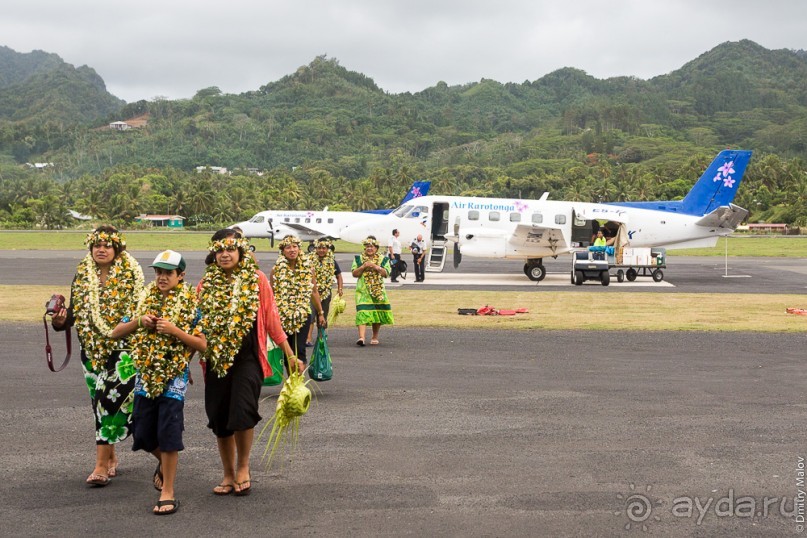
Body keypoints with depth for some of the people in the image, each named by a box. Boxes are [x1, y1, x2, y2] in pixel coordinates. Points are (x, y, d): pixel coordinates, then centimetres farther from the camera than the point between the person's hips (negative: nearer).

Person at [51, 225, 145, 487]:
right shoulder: (82, 276, 8)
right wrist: (60, 321, -12)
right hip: (92, 350, 4)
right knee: (101, 403, 11)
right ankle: (110, 457, 26)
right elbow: (74, 313, 7)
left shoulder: (130, 276, -4)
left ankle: (102, 465, -8)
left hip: (123, 349, -4)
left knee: (109, 400, -11)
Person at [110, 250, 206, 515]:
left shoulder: (189, 304, -3)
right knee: (142, 434, 10)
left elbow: (202, 344, -5)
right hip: (145, 375, 5)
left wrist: (174, 330, -17)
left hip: (174, 377, -5)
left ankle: (167, 492, 5)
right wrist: (139, 321, -7)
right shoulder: (145, 300, 8)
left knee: (168, 435, -5)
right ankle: (164, 463, 41)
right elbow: (116, 333, 11)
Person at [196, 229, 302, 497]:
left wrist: (290, 355, 4)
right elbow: (196, 325, 13)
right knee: (219, 418, 7)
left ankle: (243, 466, 7)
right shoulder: (205, 284, 7)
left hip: (248, 358, -3)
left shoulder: (257, 279, -1)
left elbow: (271, 319, 3)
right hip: (215, 361, 3)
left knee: (243, 411, -17)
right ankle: (228, 475, 24)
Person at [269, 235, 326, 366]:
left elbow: (314, 292, 9)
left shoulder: (308, 267, 2)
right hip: (282, 316, 0)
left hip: (303, 315, 0)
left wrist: (320, 313, 11)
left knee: (299, 349, -8)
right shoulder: (277, 269, -1)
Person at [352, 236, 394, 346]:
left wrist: (376, 267, -14)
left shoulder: (383, 259, 8)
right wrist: (363, 267, -12)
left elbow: (386, 273, -2)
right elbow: (354, 273, 1)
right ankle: (361, 337, -26)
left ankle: (375, 338, 22)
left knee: (377, 314, 7)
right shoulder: (358, 259, 9)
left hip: (378, 291, 2)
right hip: (363, 291, -2)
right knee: (362, 314, -16)